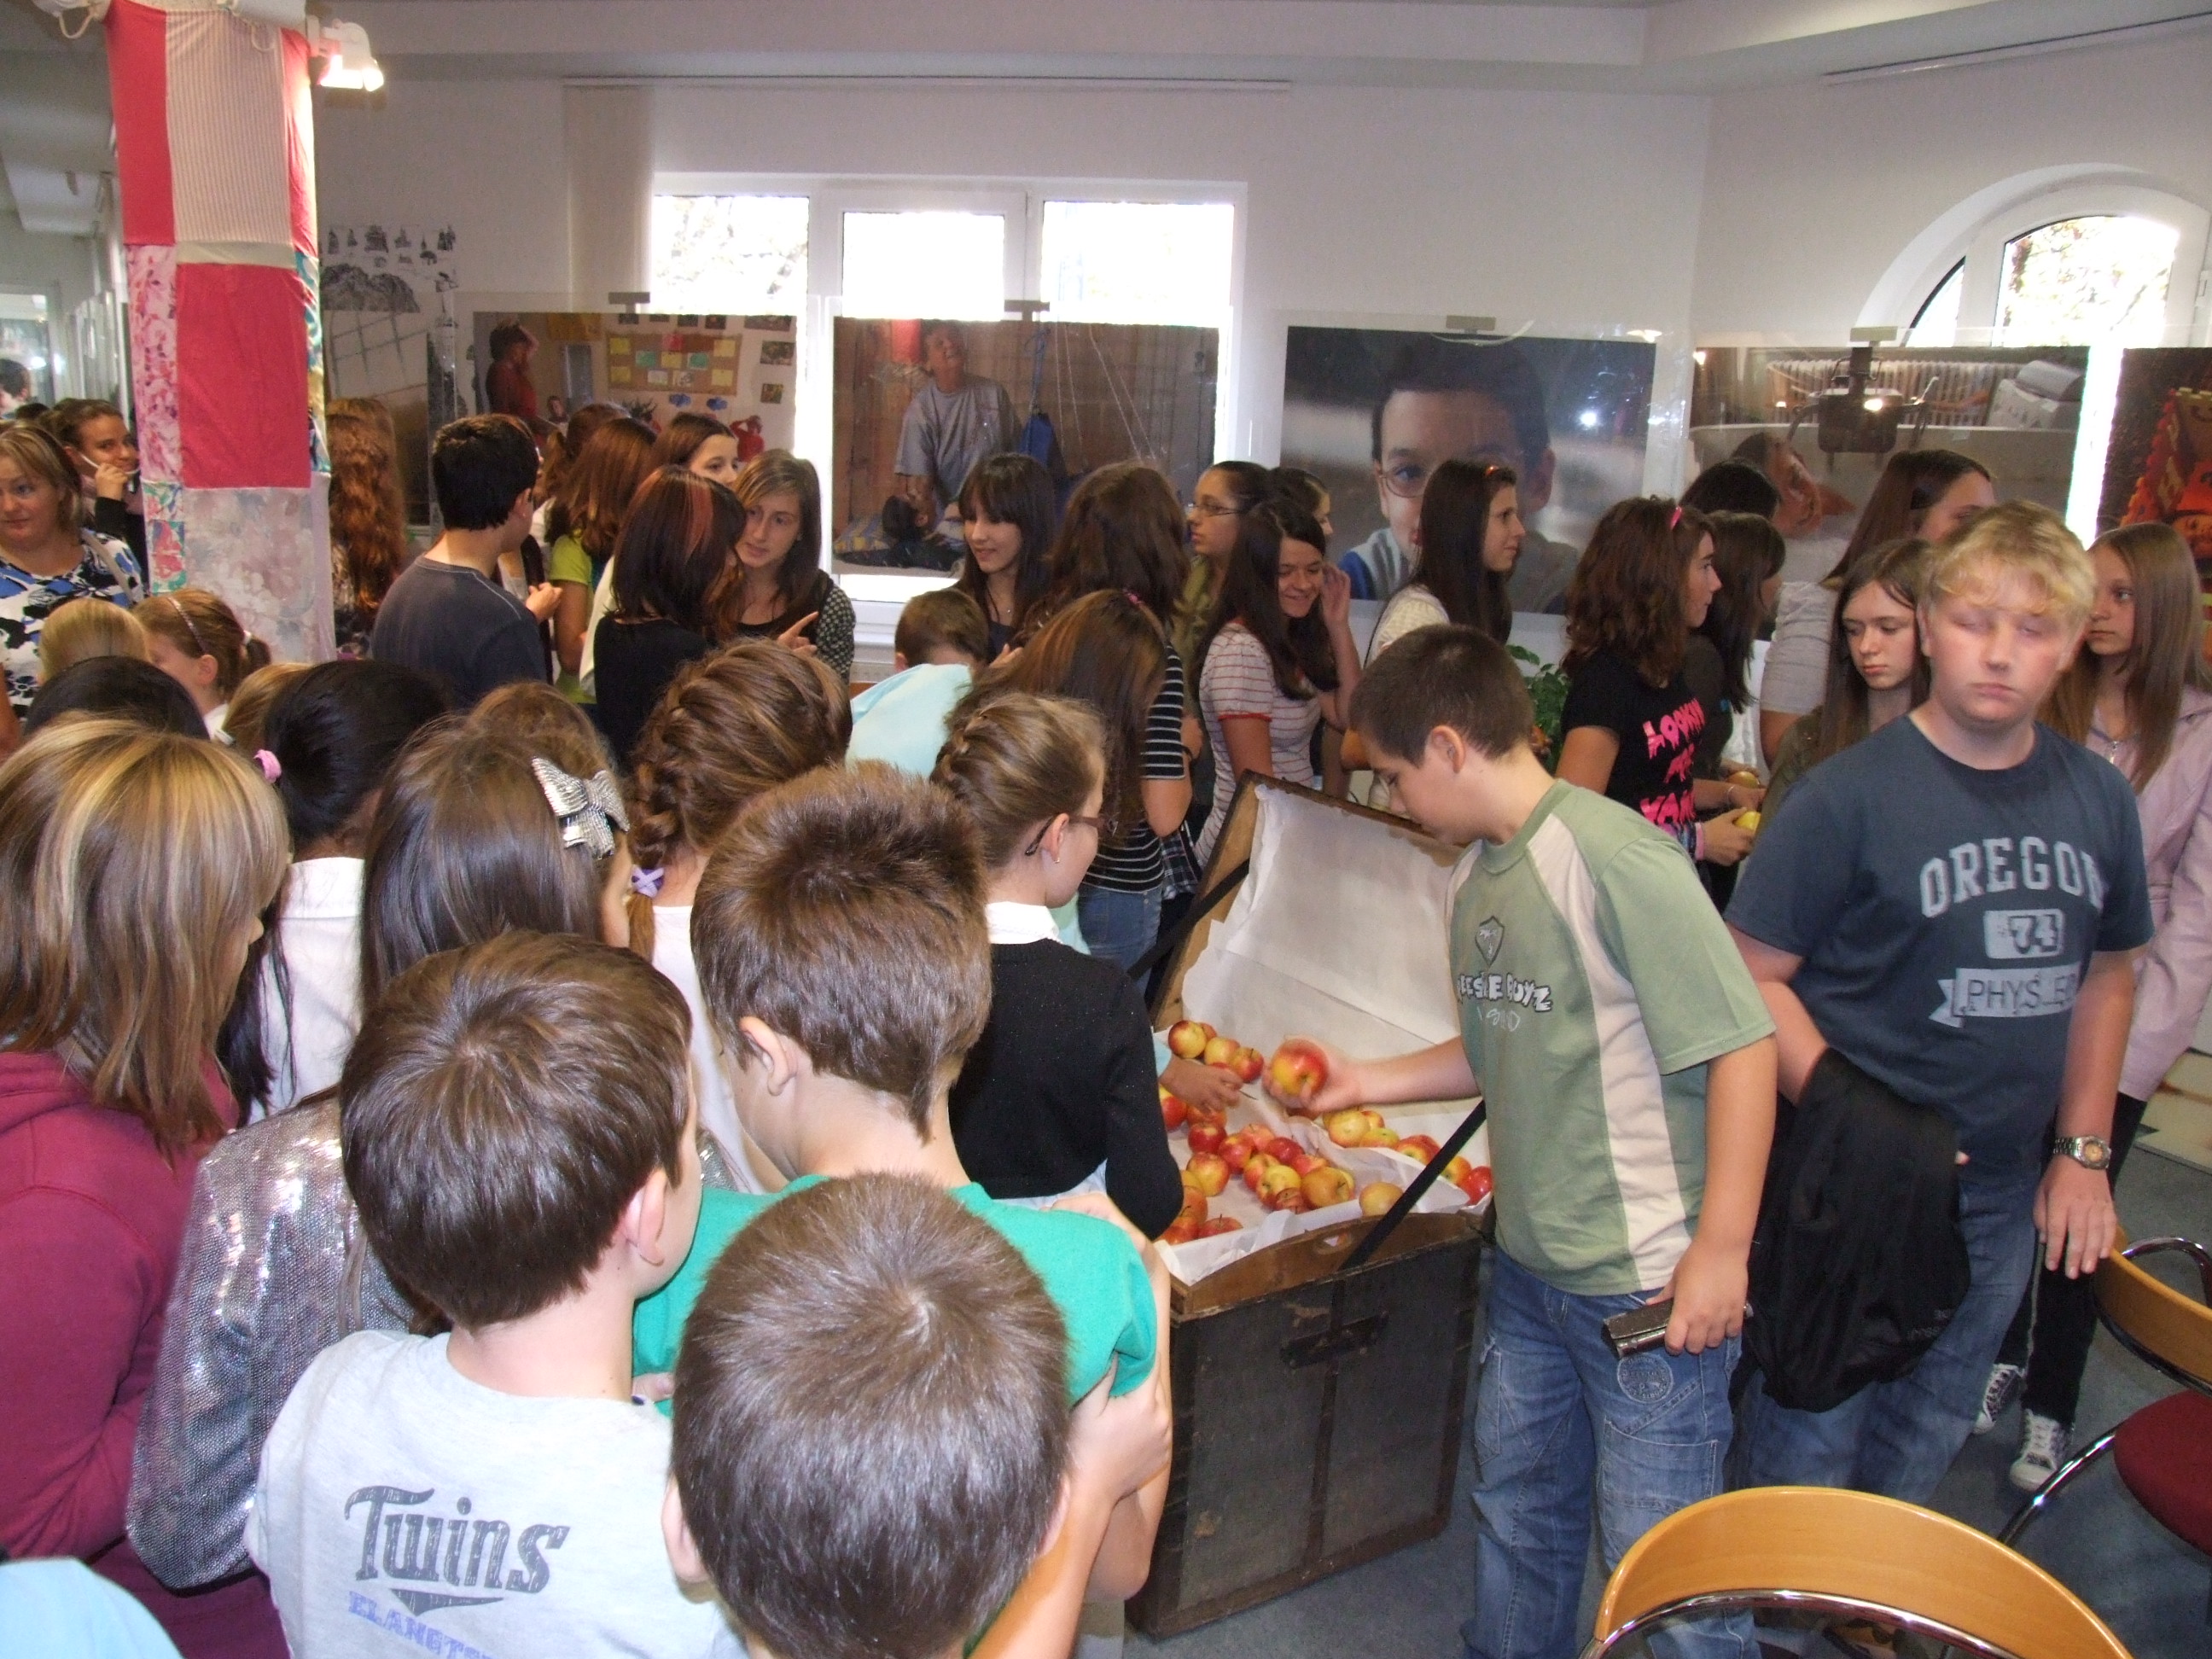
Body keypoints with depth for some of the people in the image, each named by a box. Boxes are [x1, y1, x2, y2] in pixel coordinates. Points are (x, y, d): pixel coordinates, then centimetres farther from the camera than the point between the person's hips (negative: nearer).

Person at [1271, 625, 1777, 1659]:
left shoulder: (1613, 857, -19)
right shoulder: (1479, 874, 6)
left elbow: (1741, 1044, -20)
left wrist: (1721, 1248, -19)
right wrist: (1371, 1081, 13)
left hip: (1652, 1283, -8)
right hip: (1529, 1267, 8)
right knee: (1517, 1516, 23)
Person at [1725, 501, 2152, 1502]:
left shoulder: (2099, 800, 1)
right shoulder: (1851, 795, -15)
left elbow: (2106, 974, 13)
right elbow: (1753, 975, -14)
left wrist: (2083, 1148, 9)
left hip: (2002, 1199, 6)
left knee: (1926, 1441, 24)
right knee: (1806, 1451, 9)